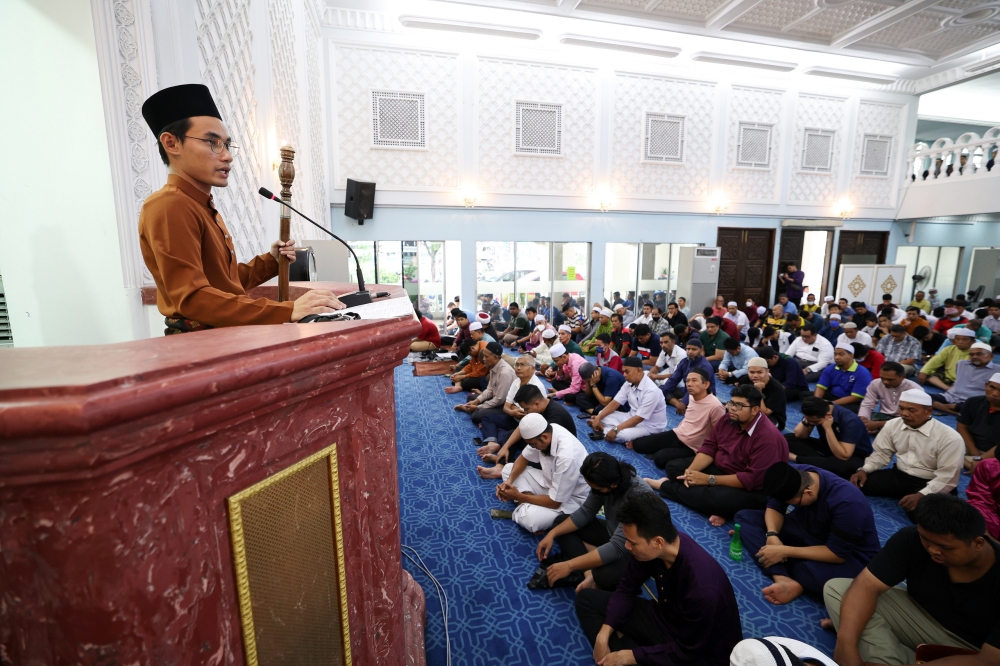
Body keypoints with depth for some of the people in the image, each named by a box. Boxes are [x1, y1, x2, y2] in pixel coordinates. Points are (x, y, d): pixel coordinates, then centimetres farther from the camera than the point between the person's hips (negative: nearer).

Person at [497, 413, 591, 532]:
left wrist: (519, 497, -17)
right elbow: (523, 458, 3)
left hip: (571, 499, -8)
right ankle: (527, 505, -11)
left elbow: (555, 502, -26)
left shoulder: (566, 457, -37)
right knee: (508, 468, 2)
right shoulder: (545, 431, -15)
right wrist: (509, 481, -14)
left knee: (529, 518, -35)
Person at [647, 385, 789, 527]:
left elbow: (753, 479, -29)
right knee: (673, 467, -1)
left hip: (750, 489, -8)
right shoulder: (729, 418, -4)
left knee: (718, 499, -36)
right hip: (719, 468, 8)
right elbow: (709, 447, 0)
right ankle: (719, 508, -15)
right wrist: (691, 470, -19)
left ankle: (665, 486, -8)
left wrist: (709, 479, -28)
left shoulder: (768, 437, -26)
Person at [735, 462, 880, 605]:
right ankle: (783, 578, -27)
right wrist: (772, 535, -25)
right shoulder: (793, 476, -18)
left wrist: (785, 551, -29)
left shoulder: (847, 502, -34)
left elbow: (837, 554, -27)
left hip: (850, 556, -7)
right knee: (745, 516, -11)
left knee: (814, 573, -43)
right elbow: (774, 508, -5)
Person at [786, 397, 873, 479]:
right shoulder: (814, 413, -14)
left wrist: (828, 428, -37)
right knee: (788, 438, -12)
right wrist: (806, 421, -29)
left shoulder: (849, 420, -30)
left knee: (846, 465, -43)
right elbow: (799, 435, -11)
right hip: (827, 447, 5)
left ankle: (796, 458, -26)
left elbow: (843, 457, -33)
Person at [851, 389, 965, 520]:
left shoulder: (950, 437, -16)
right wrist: (864, 470, -11)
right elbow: (881, 453, 7)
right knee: (855, 484, -13)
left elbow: (947, 477, -18)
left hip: (928, 484, -5)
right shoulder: (893, 425, -1)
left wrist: (921, 495, -31)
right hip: (898, 475, 5)